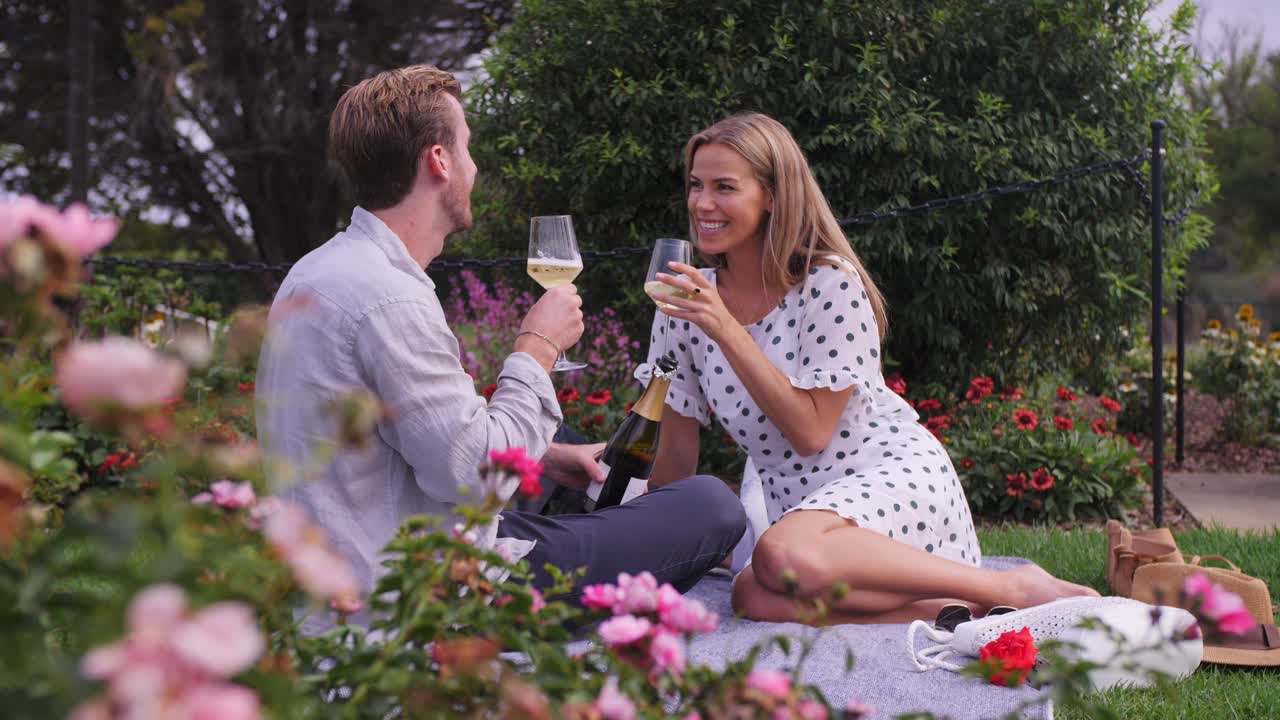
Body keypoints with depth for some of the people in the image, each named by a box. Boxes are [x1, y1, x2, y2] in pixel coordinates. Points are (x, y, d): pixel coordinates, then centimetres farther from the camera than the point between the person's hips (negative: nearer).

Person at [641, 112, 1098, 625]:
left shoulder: (830, 285, -11)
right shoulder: (686, 303, 3)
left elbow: (810, 432, -17)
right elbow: (676, 456, 9)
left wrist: (726, 330, -22)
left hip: (891, 469, -4)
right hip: (795, 501, 4)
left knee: (784, 557, -39)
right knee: (754, 597, -34)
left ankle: (1013, 588, -23)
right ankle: (961, 611, -24)